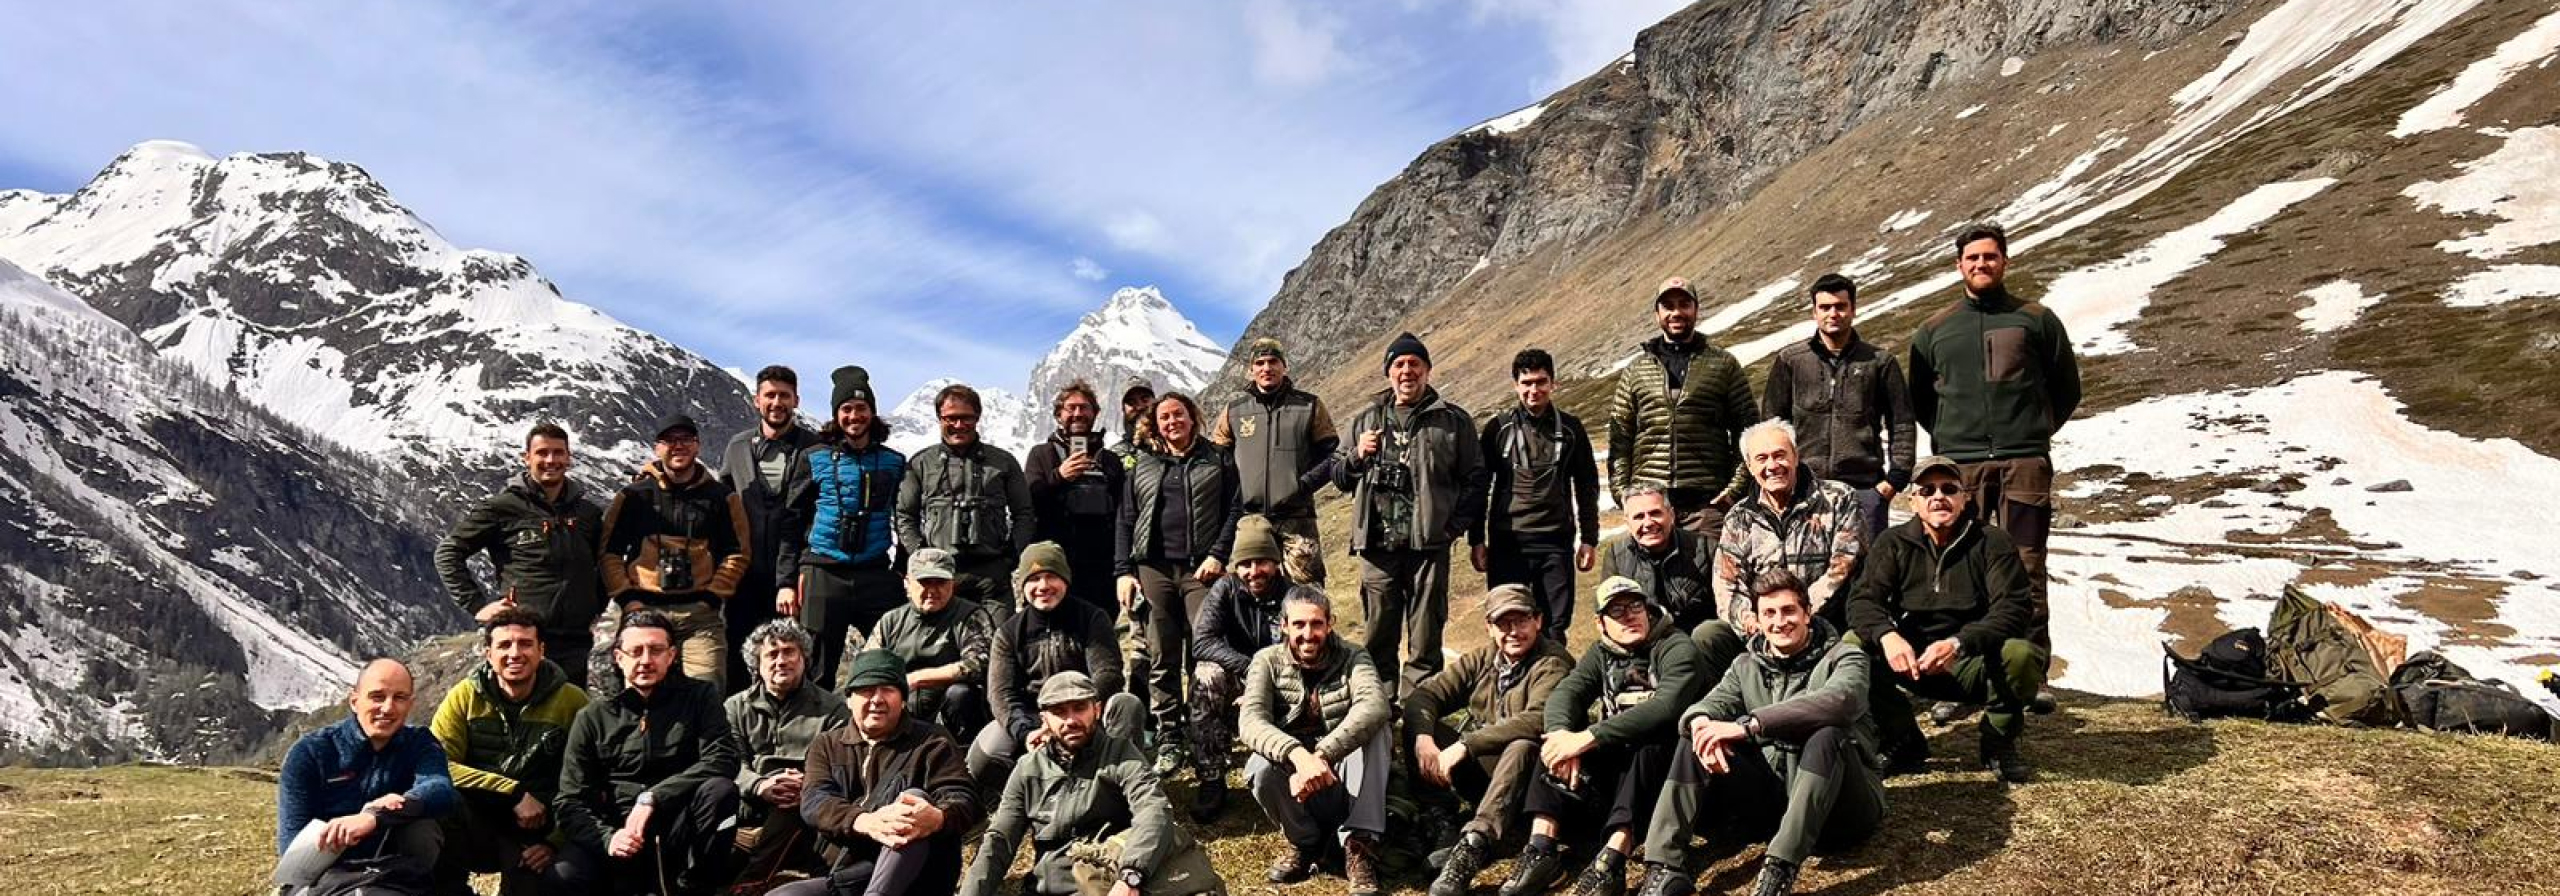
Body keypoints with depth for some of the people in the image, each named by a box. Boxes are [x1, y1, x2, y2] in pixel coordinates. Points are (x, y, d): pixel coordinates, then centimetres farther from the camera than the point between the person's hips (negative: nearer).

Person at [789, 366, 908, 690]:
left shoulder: (894, 463, 11)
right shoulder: (815, 459, 7)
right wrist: (788, 579, 0)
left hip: (877, 576, 1)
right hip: (824, 575, -1)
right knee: (817, 675, 3)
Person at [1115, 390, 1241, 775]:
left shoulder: (1217, 460, 11)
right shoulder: (1142, 466, 17)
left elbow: (1234, 510, 4)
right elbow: (1126, 521, 15)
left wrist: (1218, 555, -8)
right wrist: (1124, 572, 5)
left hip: (1201, 569, -2)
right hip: (1154, 569, 3)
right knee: (1161, 659, 1)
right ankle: (1168, 740, 6)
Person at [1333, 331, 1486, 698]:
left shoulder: (1453, 420, 7)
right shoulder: (1367, 419, 16)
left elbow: (1475, 479, 4)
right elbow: (1340, 478, 20)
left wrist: (1456, 526, -7)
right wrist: (1357, 455, -1)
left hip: (1429, 544, -2)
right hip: (1377, 544, 3)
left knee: (1425, 640, 0)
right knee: (1378, 636, 5)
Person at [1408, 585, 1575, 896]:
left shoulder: (1553, 664, -10)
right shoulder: (1482, 659, 8)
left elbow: (1538, 719, -29)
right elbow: (1425, 694, -1)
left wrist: (1465, 745, -32)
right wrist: (1423, 738, -24)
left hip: (1522, 775, -6)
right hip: (1479, 768, 6)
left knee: (1523, 748, -38)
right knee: (1419, 726, -10)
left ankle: (1471, 848, -49)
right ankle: (1439, 820, -19)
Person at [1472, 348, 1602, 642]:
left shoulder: (1569, 429, 8)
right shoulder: (1498, 430, 5)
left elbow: (1587, 487, 12)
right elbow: (1480, 487, 8)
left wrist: (1589, 540, 7)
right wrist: (1476, 541, 2)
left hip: (1556, 543, 1)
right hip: (1508, 543, -1)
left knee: (1554, 628, 2)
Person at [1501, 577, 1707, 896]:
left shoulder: (1676, 648, -9)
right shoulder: (1602, 654, 10)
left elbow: (1667, 705, -29)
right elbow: (1563, 694, -8)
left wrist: (1588, 737, -34)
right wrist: (1561, 734, -33)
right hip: (1616, 757, 5)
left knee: (1656, 732, -33)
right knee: (1557, 735, -13)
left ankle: (1613, 859, -45)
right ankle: (1542, 847, -28)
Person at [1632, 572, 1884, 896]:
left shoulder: (1843, 657, -4)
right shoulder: (1746, 668, 11)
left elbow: (1838, 701, -28)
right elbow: (1707, 706, -5)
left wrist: (1748, 725, -35)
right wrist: (1701, 723, -32)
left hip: (1840, 806, -4)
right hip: (1772, 795, 5)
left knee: (1828, 736, -33)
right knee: (1694, 738, -10)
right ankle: (1666, 868, -23)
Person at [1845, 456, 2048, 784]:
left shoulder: (1992, 542, -4)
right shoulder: (1893, 544, 2)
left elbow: (2015, 607, -17)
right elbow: (1863, 599, -11)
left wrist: (1958, 643, -34)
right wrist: (1886, 635, -35)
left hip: (1976, 664, -2)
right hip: (1912, 662, 2)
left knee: (2021, 654, -33)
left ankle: (1998, 744, -2)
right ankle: (1903, 744, -2)